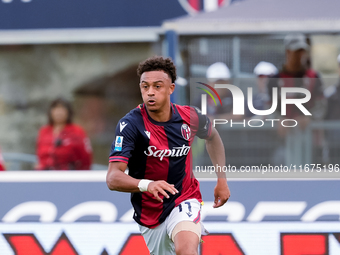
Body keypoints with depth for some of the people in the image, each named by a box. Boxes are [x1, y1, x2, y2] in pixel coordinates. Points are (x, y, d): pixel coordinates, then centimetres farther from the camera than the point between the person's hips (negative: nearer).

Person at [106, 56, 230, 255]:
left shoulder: (190, 117, -10)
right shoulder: (130, 124, -20)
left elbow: (213, 137, 17)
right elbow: (113, 178, -29)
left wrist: (222, 179, 12)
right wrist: (146, 185, -47)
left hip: (185, 201, -1)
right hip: (149, 214, 1)